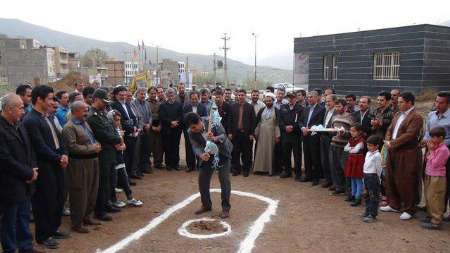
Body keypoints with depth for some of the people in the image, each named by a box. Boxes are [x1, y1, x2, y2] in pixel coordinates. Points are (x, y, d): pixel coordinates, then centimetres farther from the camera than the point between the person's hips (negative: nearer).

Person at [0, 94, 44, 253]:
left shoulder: (19, 125, 7)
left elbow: (29, 149, 15)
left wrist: (33, 168, 0)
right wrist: (28, 174, -15)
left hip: (24, 182, 8)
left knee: (24, 217, 18)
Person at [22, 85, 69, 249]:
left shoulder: (47, 117, 12)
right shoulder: (30, 120, -17)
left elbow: (58, 138, 15)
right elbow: (40, 147, -20)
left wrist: (64, 155, -1)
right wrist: (58, 159, -13)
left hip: (57, 165, 9)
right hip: (44, 168, -8)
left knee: (59, 199, 16)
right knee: (45, 202, 4)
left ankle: (53, 229, 33)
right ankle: (43, 236, 20)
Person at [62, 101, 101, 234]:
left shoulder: (85, 123, 14)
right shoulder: (69, 127, -14)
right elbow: (72, 147, -23)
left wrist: (96, 145, 3)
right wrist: (91, 148, -18)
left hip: (92, 161, 9)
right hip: (79, 164, -9)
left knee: (92, 191, 18)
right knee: (80, 194, 0)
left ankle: (86, 216, 34)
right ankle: (77, 223, 13)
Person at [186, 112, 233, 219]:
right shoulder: (191, 132, -18)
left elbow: (224, 135, -27)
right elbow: (195, 146, -22)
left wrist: (215, 138, -50)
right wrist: (201, 155, -45)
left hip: (222, 154, -3)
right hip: (207, 156, 4)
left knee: (224, 180, -9)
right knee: (202, 180, 3)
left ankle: (226, 208, 4)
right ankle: (206, 205, 24)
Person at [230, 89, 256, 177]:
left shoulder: (250, 107, 1)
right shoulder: (233, 106, 6)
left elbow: (253, 121, -2)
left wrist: (252, 133, -7)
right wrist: (230, 132, -2)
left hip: (246, 134, -1)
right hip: (235, 133, 2)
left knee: (246, 153, 5)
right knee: (235, 153, 6)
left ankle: (246, 169, 17)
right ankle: (236, 169, 17)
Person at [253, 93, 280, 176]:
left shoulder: (276, 111, -3)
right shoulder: (261, 110, 6)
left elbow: (278, 123, -5)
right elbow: (257, 122, 8)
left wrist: (277, 135, -9)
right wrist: (256, 133, 5)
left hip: (271, 134, -3)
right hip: (261, 133, 3)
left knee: (270, 151, 2)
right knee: (261, 150, 4)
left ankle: (270, 169, 10)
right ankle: (260, 168, 12)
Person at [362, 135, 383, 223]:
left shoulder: (377, 155, -14)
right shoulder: (368, 153, 12)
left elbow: (378, 168, -10)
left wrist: (377, 178, -4)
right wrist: (365, 175, 17)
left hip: (373, 176, -9)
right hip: (366, 176, 9)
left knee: (373, 196, -3)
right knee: (368, 195, 17)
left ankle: (372, 215, 0)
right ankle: (368, 211, 29)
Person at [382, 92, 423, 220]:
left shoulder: (416, 117, -11)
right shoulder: (398, 115, 15)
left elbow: (409, 135, -20)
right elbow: (390, 129, 14)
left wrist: (392, 144, -17)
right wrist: (387, 141, -4)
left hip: (407, 154, -8)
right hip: (393, 152, 8)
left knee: (406, 182, -1)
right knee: (391, 179, 14)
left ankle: (409, 209, 12)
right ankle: (394, 205, 29)